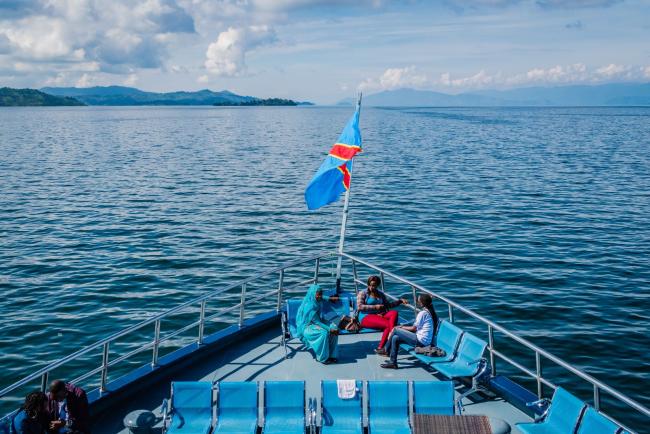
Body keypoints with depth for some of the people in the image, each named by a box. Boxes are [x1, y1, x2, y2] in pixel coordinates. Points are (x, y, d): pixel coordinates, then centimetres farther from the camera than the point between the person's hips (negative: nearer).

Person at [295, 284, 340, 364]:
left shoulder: (317, 302, -1)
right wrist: (329, 329, -29)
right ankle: (323, 358, -18)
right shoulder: (309, 306, -26)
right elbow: (317, 322, -26)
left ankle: (331, 355, -8)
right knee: (324, 333, -34)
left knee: (334, 328, -13)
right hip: (306, 327, -9)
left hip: (315, 323, 9)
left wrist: (330, 298, 26)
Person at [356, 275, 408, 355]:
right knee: (388, 324, -30)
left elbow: (389, 305, 25)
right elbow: (359, 307, -7)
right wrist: (375, 307, -12)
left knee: (394, 313, -26)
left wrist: (400, 301, 11)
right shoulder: (362, 293, 7)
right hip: (366, 317, -6)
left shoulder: (380, 294, 25)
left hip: (379, 315, 6)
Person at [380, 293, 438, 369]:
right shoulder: (430, 312, 11)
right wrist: (403, 327, 15)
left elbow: (413, 328, -11)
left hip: (420, 341, -9)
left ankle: (386, 351, 13)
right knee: (395, 338, 9)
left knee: (395, 330, -3)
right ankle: (393, 362, 11)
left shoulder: (423, 313, -16)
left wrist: (402, 327, 4)